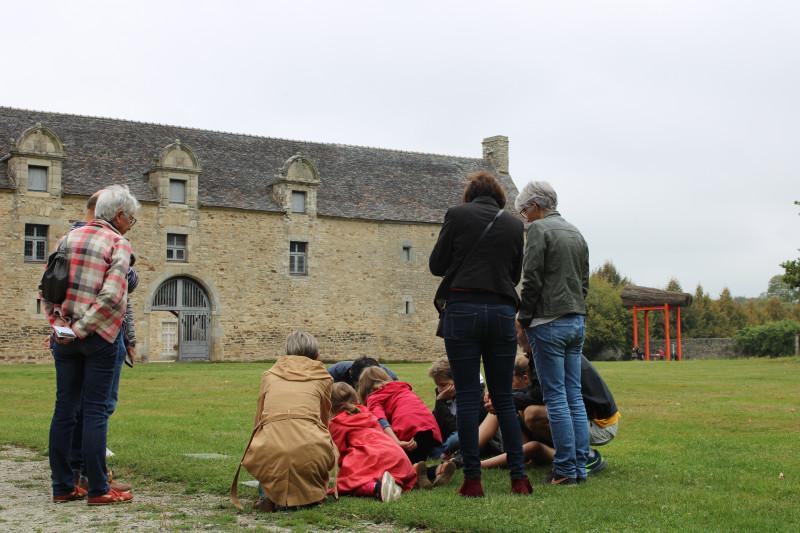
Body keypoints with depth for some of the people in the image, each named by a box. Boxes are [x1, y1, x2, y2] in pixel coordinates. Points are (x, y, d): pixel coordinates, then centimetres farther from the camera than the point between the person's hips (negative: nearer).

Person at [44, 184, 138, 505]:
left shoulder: (71, 237, 10)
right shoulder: (119, 245, -8)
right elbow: (111, 295, -19)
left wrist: (56, 319, 4)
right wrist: (82, 328, -13)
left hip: (65, 336, 5)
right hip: (99, 336, -5)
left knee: (64, 408, 9)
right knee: (96, 411, -1)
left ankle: (62, 486, 15)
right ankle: (98, 489, 3)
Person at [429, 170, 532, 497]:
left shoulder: (457, 215, 1)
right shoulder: (514, 224, 10)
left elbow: (436, 265, 4)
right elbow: (516, 274, 16)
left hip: (463, 308, -3)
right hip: (502, 311, 3)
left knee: (467, 397, 0)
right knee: (504, 398, 9)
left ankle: (472, 480, 0)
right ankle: (519, 478, 8)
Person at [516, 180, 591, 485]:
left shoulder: (539, 229, -7)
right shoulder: (575, 232, 17)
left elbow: (532, 280, -13)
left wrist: (524, 320, -5)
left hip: (549, 321, -8)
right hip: (577, 321, 8)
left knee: (555, 398, -5)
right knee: (574, 396, 8)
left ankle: (565, 470, -3)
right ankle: (580, 466, 10)